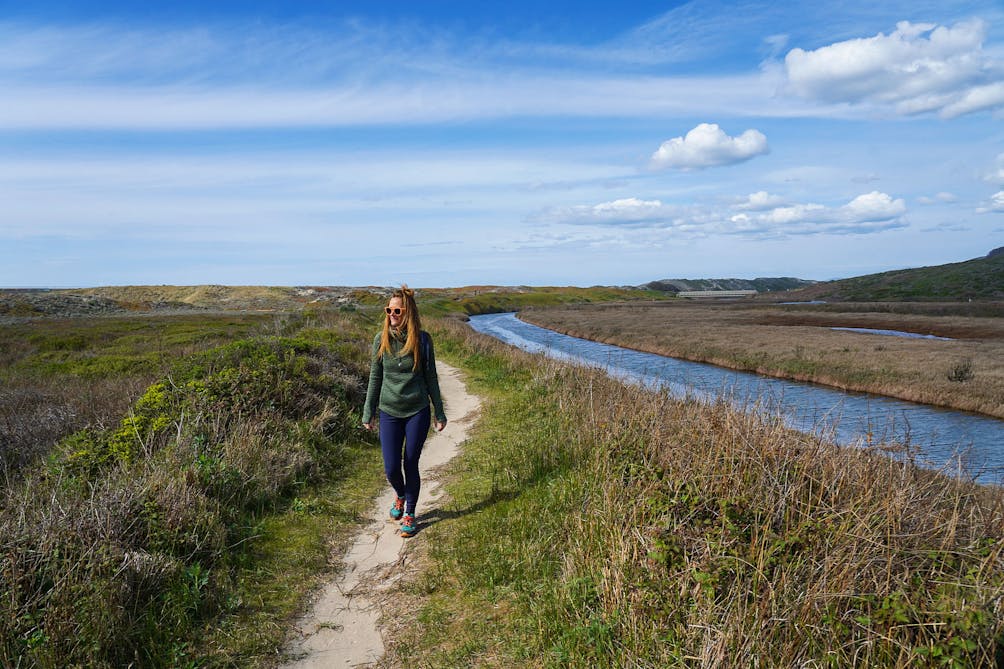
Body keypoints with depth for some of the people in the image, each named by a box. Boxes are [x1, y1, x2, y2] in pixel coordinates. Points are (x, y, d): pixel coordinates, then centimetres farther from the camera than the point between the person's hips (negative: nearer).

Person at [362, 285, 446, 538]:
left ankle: (409, 514, 26)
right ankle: (400, 496, 37)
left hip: (418, 412, -1)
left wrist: (440, 413, 5)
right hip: (389, 412, 1)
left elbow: (431, 378, 2)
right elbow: (375, 378, 5)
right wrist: (368, 413, 7)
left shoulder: (422, 340, -6)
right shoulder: (381, 339, -3)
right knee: (391, 468, 2)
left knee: (411, 465, 5)